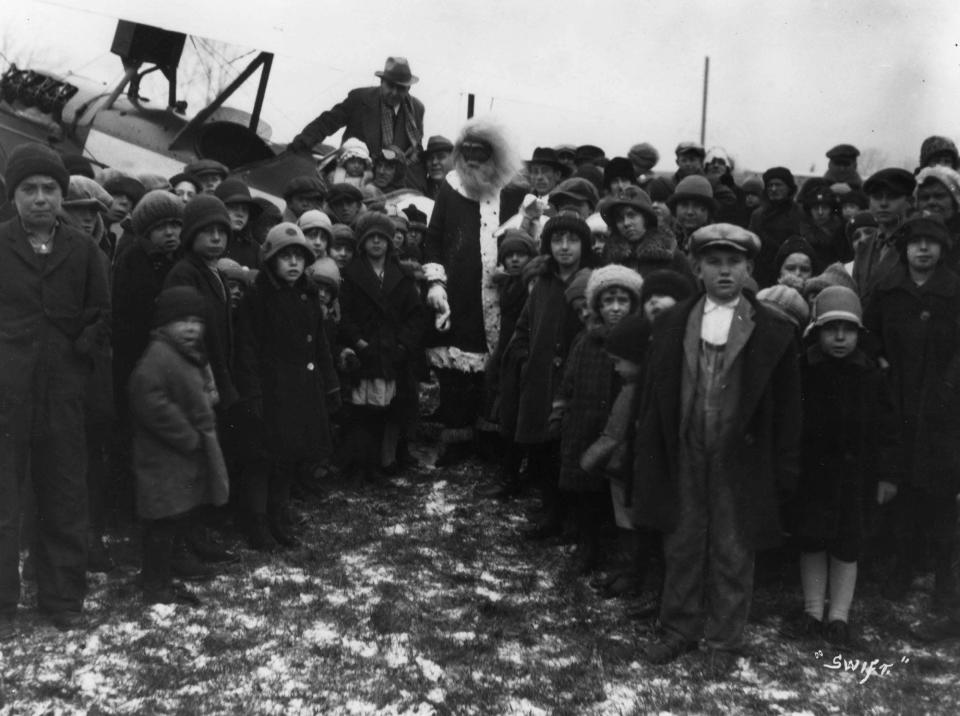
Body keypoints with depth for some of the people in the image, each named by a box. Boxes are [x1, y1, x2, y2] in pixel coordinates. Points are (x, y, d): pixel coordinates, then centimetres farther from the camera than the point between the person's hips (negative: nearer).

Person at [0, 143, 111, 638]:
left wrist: (77, 347, -2)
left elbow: (101, 314, 11)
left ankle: (63, 598, 21)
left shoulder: (81, 250, 6)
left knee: (65, 502, 9)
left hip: (63, 395, 2)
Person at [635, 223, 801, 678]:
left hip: (741, 463, -2)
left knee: (733, 554, 9)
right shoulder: (672, 325, 3)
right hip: (683, 458, 2)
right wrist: (649, 461, 2)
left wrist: (784, 473, -3)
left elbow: (786, 410, -1)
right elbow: (654, 396, 6)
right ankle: (680, 629, 30)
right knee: (681, 547, 13)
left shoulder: (773, 332, -5)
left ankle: (724, 641, 25)